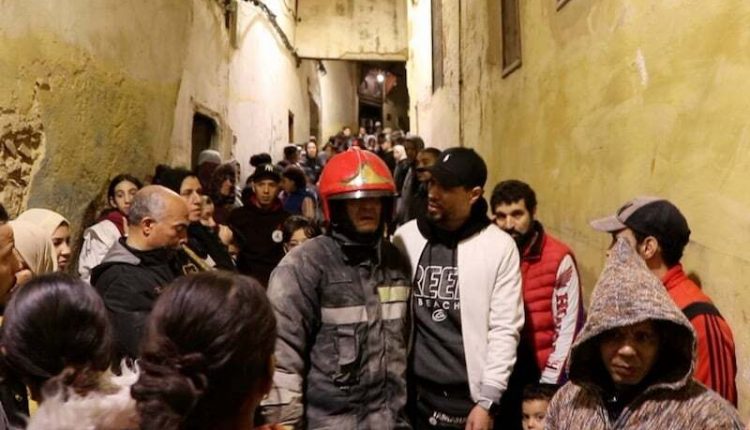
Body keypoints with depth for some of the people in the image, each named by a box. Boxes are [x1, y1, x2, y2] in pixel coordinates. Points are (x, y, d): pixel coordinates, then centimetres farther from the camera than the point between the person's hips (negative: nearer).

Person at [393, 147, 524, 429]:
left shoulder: (499, 246, -7)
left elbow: (505, 329, -6)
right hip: (411, 392, 2)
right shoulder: (405, 238, 0)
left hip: (468, 397, -2)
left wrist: (488, 401, -8)